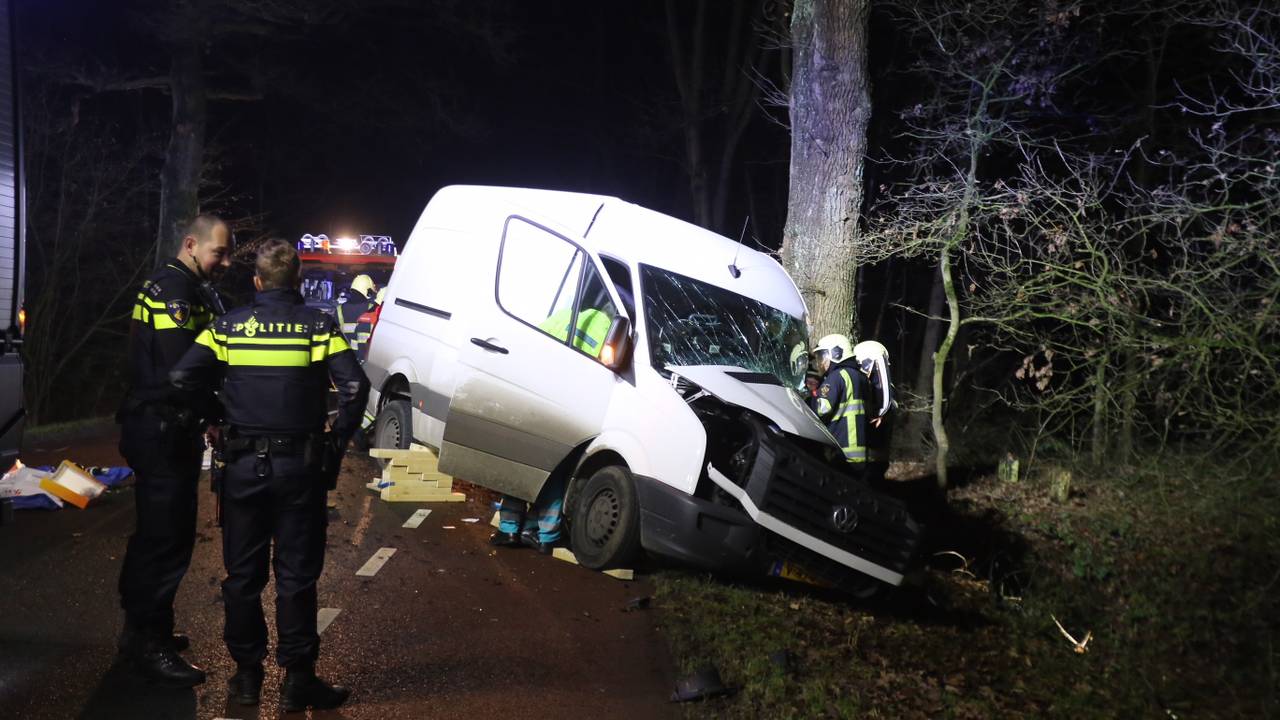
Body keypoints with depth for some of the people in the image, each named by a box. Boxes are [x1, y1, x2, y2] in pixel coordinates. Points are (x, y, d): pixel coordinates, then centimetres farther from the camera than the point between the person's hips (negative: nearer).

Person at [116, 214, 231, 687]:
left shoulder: (191, 290, 18)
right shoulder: (174, 289, -16)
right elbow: (182, 372, -24)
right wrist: (221, 412, -14)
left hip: (164, 430, 11)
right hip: (163, 430, -11)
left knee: (156, 534, 19)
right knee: (167, 538, -6)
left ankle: (142, 629, 31)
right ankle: (149, 642, 2)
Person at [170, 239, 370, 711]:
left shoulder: (229, 326, 1)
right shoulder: (318, 326, -5)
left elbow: (182, 378, -5)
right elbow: (355, 386, -14)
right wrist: (338, 441, -2)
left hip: (244, 464, 2)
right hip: (300, 466, -2)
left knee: (242, 573, 13)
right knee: (297, 575, 5)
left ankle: (247, 674, 21)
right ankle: (298, 680, 10)